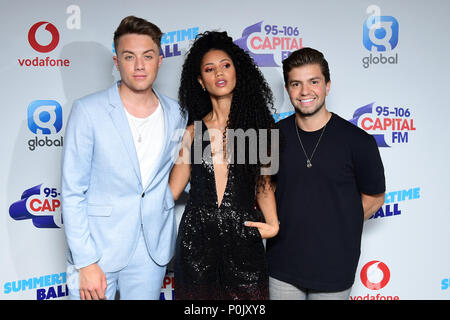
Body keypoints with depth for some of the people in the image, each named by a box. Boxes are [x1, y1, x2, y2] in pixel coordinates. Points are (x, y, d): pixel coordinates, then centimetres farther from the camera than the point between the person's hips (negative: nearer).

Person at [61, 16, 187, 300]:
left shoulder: (177, 114, 1)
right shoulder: (88, 111, -10)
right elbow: (72, 193, -9)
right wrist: (85, 262, -12)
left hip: (151, 254, 3)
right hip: (98, 249, -3)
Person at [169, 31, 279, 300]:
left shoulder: (258, 124, 3)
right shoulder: (193, 131, 5)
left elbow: (263, 182, 8)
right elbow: (173, 189, 7)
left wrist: (272, 222, -3)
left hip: (243, 237, -1)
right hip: (196, 237, 1)